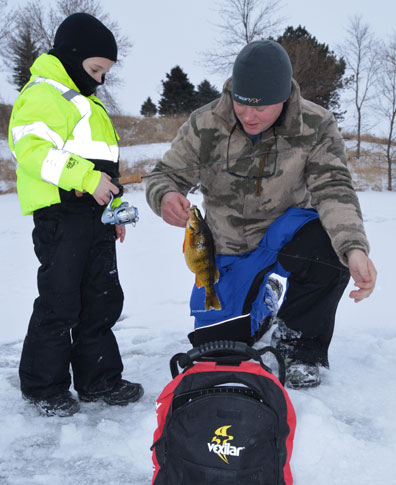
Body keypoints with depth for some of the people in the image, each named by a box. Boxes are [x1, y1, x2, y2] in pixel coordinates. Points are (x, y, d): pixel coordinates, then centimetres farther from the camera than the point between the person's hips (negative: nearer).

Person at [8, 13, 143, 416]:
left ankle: (99, 379, 22)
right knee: (60, 302, -3)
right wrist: (86, 178, -27)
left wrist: (115, 210, 26)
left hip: (93, 215, 10)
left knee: (104, 299, 11)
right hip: (60, 215, -9)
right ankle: (44, 386, 12)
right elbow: (32, 147, -22)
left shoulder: (86, 102, 25)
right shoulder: (44, 94, -7)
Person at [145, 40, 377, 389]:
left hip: (286, 233, -1)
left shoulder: (316, 128, -21)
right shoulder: (205, 125, -18)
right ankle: (259, 306, 38)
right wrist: (165, 197, -37)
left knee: (331, 241, -37)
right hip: (229, 250, 1)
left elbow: (334, 190, -30)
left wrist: (354, 248, -49)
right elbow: (167, 175, -10)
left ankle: (300, 343, -10)